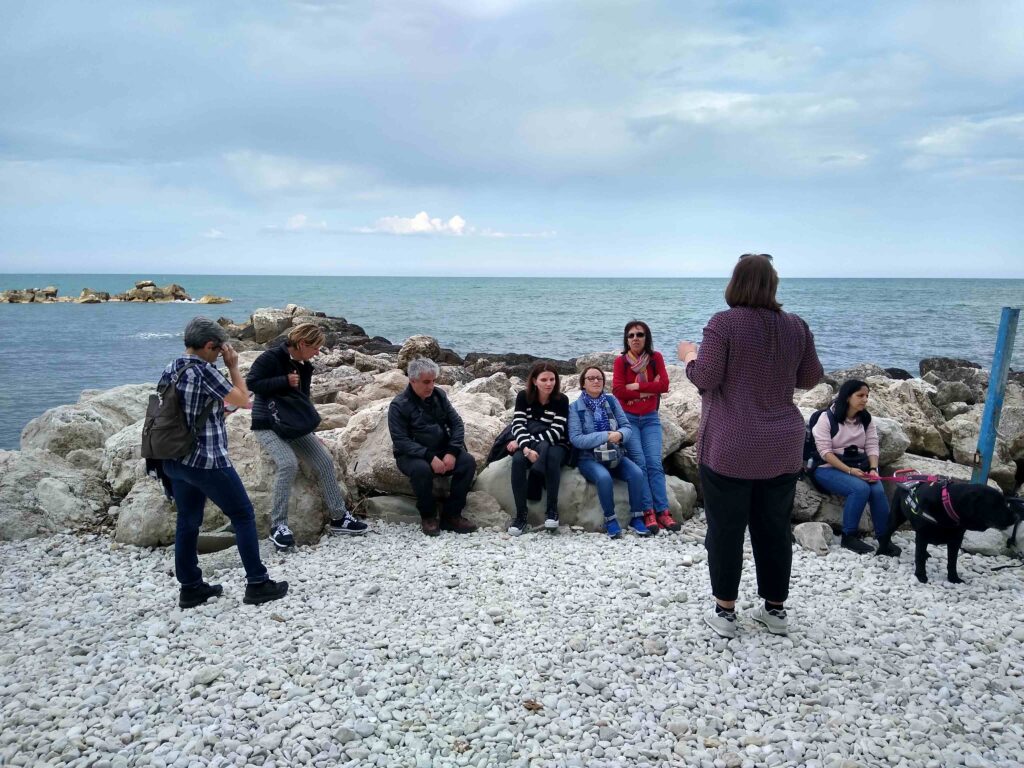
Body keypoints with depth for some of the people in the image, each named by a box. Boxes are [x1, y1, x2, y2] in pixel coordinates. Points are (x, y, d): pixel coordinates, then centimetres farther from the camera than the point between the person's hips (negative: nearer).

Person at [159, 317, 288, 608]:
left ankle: (190, 587, 21)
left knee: (188, 521, 15)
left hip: (174, 461, 8)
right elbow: (243, 401, -9)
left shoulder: (169, 370, 6)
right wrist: (233, 367, -2)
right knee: (243, 515, 4)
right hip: (208, 461, -8)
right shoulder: (204, 371, -17)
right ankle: (257, 584, 8)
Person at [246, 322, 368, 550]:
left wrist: (310, 431, 9)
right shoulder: (271, 358, -14)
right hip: (268, 425, -7)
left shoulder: (305, 367, 8)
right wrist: (284, 381, -24)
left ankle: (339, 517, 3)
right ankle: (278, 525, -20)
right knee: (288, 463, -30)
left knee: (324, 461, -6)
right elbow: (251, 384, -21)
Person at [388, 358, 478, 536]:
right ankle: (428, 516, -13)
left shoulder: (439, 395, 3)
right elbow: (401, 441, -18)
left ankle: (451, 515, -12)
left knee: (468, 461, -21)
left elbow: (456, 423, 2)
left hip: (442, 451, 5)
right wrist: (429, 457, -29)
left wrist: (452, 452, -15)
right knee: (422, 469, -37)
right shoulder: (399, 405, -12)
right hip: (412, 455, -5)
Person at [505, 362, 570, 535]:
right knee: (518, 460, -33)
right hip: (528, 444, 1)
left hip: (555, 445, -1)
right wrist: (527, 448, -33)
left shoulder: (561, 400, -8)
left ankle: (552, 510, -26)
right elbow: (518, 426, -13)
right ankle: (521, 515, -27)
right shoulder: (523, 397, -3)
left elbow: (556, 432, -16)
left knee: (552, 456, -38)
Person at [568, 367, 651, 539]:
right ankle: (610, 519, -15)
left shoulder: (611, 401, 7)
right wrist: (606, 436, -20)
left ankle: (636, 518, -9)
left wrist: (619, 434, -21)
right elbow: (576, 439, -13)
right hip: (589, 458, -3)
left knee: (636, 473, -24)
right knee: (604, 477, -34)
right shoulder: (575, 407, -4)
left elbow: (627, 427, 3)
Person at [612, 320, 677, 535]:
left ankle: (663, 511, -14)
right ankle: (649, 512, -15)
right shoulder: (621, 361, 0)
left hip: (651, 419, 2)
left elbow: (664, 385, -7)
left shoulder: (655, 358, 4)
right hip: (628, 418, -1)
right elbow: (617, 390, -11)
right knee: (639, 463, -14)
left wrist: (637, 386, -12)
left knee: (655, 463, -11)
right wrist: (649, 390, -9)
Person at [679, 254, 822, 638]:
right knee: (774, 528, 14)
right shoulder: (796, 326, 3)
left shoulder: (723, 323, -12)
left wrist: (689, 356, 7)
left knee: (726, 528, 6)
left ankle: (725, 612, 14)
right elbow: (811, 378, 10)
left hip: (730, 448, -4)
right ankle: (775, 610, 25)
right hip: (782, 447, 5)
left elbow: (705, 379, -13)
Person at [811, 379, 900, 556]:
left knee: (878, 490, -26)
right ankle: (849, 536, -17)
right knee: (860, 488, -32)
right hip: (829, 468, -5)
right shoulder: (827, 418, -7)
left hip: (859, 467, 5)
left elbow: (872, 446, 5)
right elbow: (825, 452, -13)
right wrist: (849, 470, -23)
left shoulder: (866, 419, 11)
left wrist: (873, 469, -15)